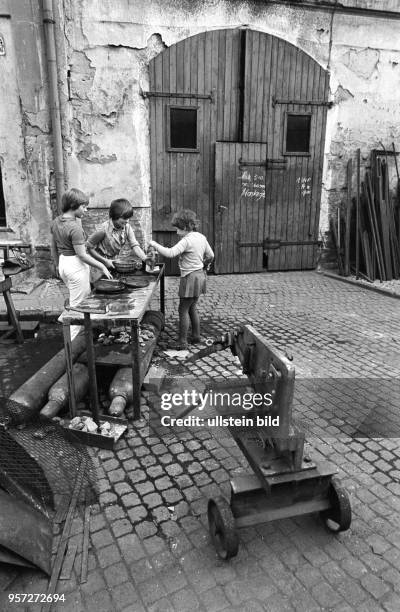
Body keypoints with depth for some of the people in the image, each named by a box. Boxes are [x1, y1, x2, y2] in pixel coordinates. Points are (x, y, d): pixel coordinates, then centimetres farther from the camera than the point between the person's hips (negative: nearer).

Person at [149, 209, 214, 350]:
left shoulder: (187, 240, -20)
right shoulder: (201, 237, 7)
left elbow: (170, 253, -30)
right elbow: (210, 255, 15)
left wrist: (155, 245, -19)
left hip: (190, 278, -9)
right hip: (199, 275, 9)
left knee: (183, 310, 0)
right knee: (192, 308, 20)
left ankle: (182, 342, 5)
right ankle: (196, 336, 29)